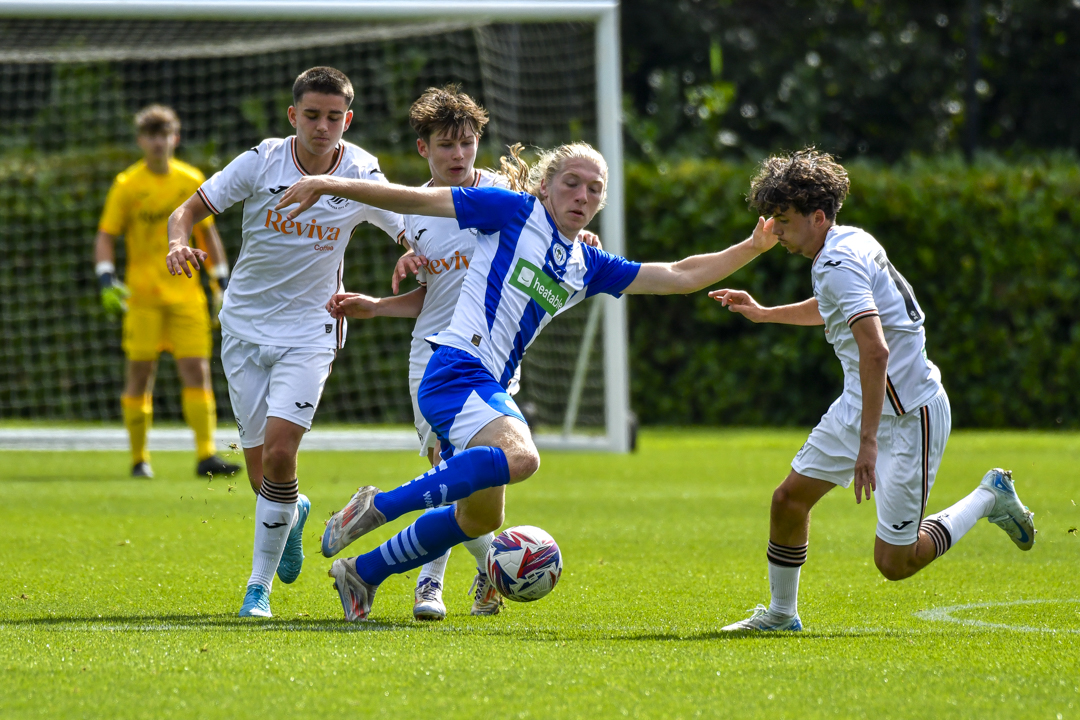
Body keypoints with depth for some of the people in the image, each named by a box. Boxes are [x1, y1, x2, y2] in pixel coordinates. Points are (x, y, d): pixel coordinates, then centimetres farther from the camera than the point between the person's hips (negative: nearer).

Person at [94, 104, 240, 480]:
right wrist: (107, 280, -15)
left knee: (197, 371, -6)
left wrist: (223, 283, 11)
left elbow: (207, 233, 15)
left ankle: (206, 455, -8)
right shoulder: (126, 185, -2)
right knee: (140, 374, -1)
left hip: (186, 293, 2)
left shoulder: (192, 181, 7)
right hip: (143, 294, -2)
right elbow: (106, 237, 0)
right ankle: (139, 459, 8)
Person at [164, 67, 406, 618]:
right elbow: (190, 209, -2)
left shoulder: (361, 176, -8)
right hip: (245, 327, 1)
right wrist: (179, 243, -25)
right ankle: (291, 513, 43)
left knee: (279, 452, -18)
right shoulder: (262, 162, -9)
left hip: (308, 333, -1)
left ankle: (260, 584, -4)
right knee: (258, 461, 5)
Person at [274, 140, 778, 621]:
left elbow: (680, 276, 20)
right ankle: (378, 506, -26)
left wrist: (751, 248, 12)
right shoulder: (514, 212, 0)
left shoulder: (587, 267, 18)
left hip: (490, 388, 9)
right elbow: (417, 200, -3)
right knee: (519, 456, -34)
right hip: (457, 368, -9)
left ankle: (362, 572, 33)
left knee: (481, 517, 18)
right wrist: (331, 186, -9)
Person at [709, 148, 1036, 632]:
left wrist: (868, 442, -36)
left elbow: (875, 351, -34)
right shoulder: (851, 241, 7)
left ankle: (989, 500, 14)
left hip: (908, 414, -10)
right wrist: (763, 313, 28)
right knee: (789, 498, 8)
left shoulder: (839, 265, -24)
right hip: (859, 406, 10)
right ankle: (781, 614, 24)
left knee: (894, 562, -4)